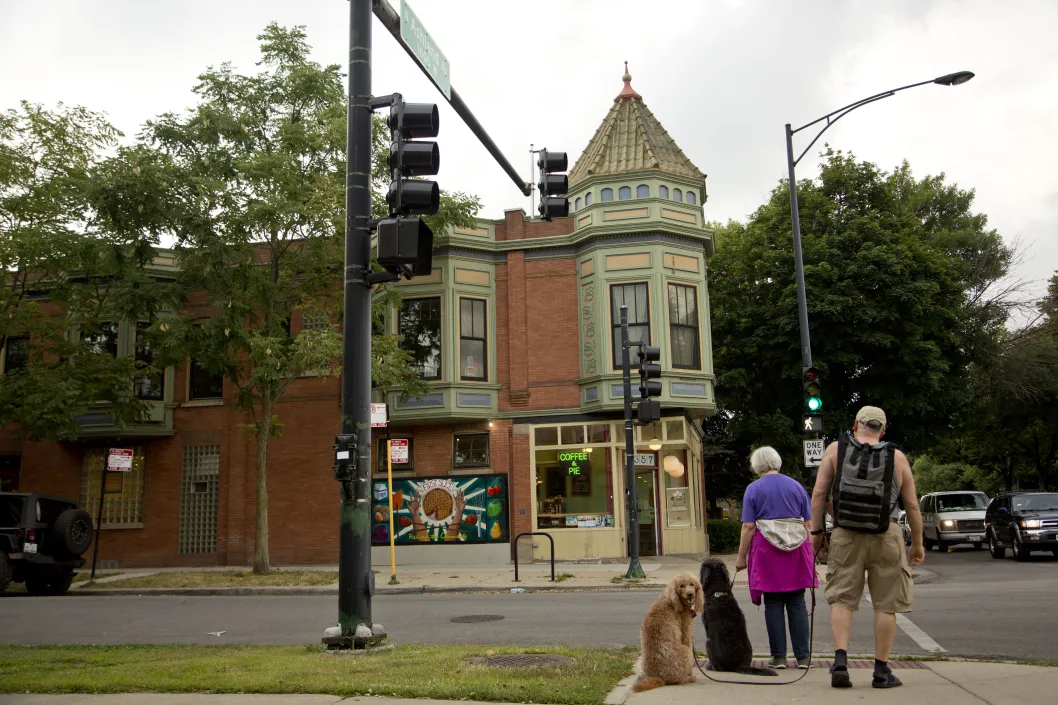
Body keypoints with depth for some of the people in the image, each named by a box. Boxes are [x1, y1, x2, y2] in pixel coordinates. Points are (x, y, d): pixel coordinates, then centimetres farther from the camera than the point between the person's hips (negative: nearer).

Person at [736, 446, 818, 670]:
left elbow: (748, 527, -4)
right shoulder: (796, 486, 10)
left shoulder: (753, 489, 0)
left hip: (767, 551, -2)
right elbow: (808, 523, 11)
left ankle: (779, 656, 5)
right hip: (797, 550, 2)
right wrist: (810, 552, 19)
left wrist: (741, 557, 1)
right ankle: (802, 656, 6)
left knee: (773, 604, 3)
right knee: (797, 603, 6)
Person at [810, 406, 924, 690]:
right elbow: (912, 505, 7)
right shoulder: (897, 458, 5)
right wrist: (917, 543, 17)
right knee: (885, 604, 7)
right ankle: (882, 671, 10)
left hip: (846, 536, 0)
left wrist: (816, 531, 5)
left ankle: (840, 659, -8)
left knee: (841, 599, 6)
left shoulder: (835, 450, 4)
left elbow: (819, 492, -1)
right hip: (886, 538, 0)